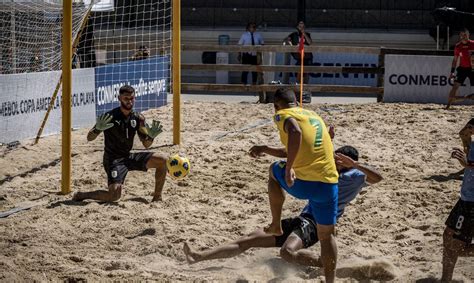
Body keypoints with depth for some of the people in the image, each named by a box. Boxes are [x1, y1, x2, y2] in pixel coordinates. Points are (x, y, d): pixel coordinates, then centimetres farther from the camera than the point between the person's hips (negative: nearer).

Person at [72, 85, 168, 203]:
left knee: (162, 161, -6)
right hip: (113, 160, -6)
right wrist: (98, 129, -34)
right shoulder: (110, 117, -15)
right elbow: (89, 138, -13)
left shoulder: (138, 118, 1)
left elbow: (146, 144, 6)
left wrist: (151, 136, -16)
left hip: (129, 157, 6)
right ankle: (81, 195, -1)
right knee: (114, 195, -25)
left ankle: (157, 197, 8)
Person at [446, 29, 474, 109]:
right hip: (462, 68, 1)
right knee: (455, 86, -10)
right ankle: (448, 105, -7)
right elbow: (455, 59, 9)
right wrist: (452, 71, 4)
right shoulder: (458, 46, 2)